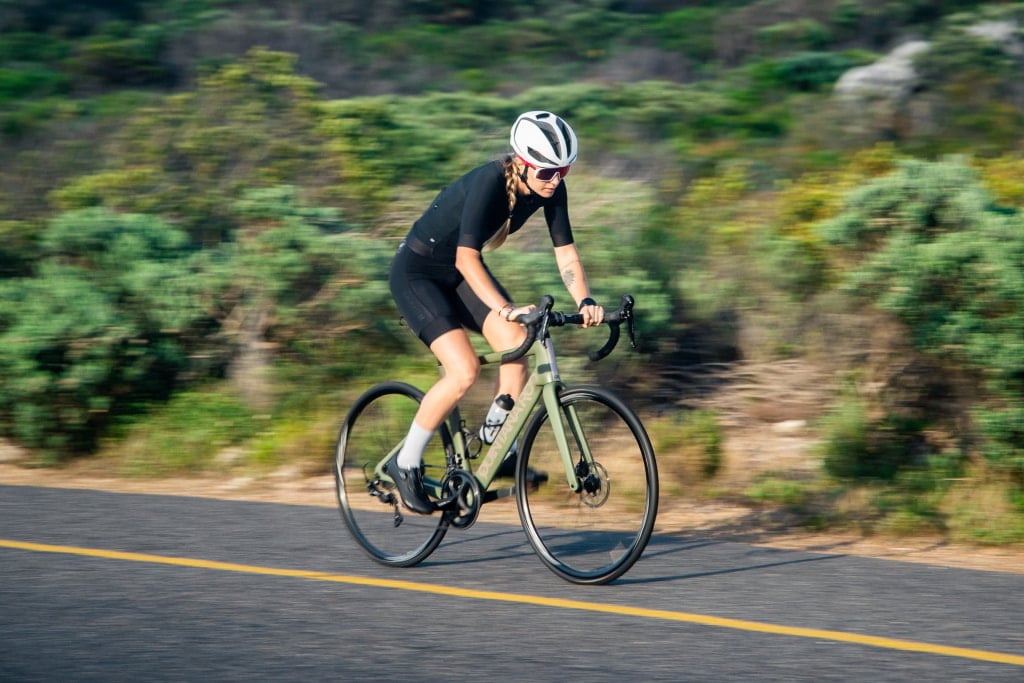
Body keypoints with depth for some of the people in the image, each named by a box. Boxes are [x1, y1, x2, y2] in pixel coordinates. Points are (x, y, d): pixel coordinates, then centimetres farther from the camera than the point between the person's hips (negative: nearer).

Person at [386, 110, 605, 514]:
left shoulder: (551, 189, -12)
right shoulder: (489, 182, -32)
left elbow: (565, 251, -9)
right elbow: (466, 258, -36)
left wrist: (585, 301, -25)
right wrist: (505, 308, -47)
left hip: (459, 274, 7)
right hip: (417, 272, -7)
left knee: (516, 343, -17)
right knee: (464, 370, -21)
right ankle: (405, 464, -4)